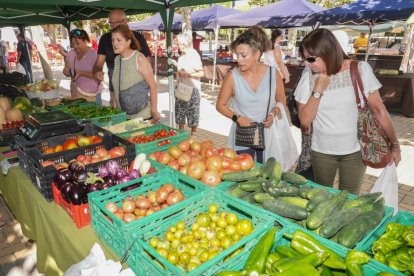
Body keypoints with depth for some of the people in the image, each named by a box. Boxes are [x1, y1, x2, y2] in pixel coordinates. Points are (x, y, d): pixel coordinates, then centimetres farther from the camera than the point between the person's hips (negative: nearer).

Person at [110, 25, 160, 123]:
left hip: (143, 116, -5)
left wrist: (154, 111, -15)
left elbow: (153, 85, -13)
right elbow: (117, 88, 13)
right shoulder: (117, 59, 6)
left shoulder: (139, 58, -12)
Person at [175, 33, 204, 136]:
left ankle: (193, 134, 17)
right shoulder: (181, 56, 10)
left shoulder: (194, 55, -15)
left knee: (192, 113, 2)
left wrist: (188, 74, -25)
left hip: (192, 90, -8)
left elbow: (201, 73, -19)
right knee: (180, 112, 16)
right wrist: (174, 63, 12)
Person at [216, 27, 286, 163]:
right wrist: (237, 118, -16)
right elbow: (220, 105, -2)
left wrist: (273, 113, -12)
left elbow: (281, 100, 7)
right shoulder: (232, 77, -14)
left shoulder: (273, 74, -9)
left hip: (267, 134, 2)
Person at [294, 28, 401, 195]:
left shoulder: (360, 70, -10)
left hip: (355, 151, -1)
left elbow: (378, 109, -4)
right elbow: (305, 120, -9)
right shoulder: (309, 77, -8)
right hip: (321, 152, 1)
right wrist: (318, 90, -18)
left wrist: (395, 144, 0)